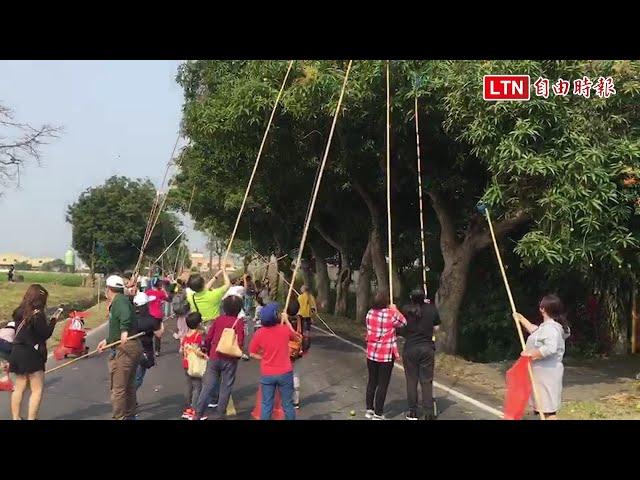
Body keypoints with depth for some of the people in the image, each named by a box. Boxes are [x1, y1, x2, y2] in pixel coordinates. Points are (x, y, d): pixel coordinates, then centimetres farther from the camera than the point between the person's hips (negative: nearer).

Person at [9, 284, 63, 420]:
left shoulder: (19, 312, 7)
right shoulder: (38, 314, -16)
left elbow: (20, 332, 11)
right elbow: (45, 334, -13)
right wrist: (53, 320, -2)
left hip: (17, 353, 8)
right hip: (31, 355, -8)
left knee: (19, 388, 16)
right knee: (37, 390, 0)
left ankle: (15, 417, 20)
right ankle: (31, 418, -3)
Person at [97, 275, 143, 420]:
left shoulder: (119, 301, -11)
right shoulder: (123, 300, 21)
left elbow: (126, 315, -35)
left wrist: (124, 330, -48)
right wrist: (107, 341, 39)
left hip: (124, 349, -11)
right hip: (133, 347, 11)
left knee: (118, 388, -3)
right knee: (129, 385, 20)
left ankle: (120, 417, 3)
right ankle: (130, 415, 31)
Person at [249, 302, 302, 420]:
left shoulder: (259, 333, -10)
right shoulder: (285, 329, -11)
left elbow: (252, 353, -2)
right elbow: (296, 337, 12)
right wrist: (286, 320, 17)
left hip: (267, 374, 1)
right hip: (285, 373, -1)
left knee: (266, 405, 10)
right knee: (288, 404, 10)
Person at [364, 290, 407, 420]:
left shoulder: (370, 313, -1)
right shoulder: (391, 314, -14)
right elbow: (403, 323, 2)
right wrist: (395, 310, 14)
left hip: (371, 353, 5)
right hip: (386, 355, -5)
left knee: (372, 381, 17)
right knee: (383, 384, 3)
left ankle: (369, 409, 24)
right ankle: (378, 414, 6)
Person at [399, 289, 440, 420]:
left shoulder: (405, 310, -9)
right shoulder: (432, 309, -5)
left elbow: (399, 329, -2)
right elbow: (436, 327, 5)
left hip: (410, 349, -1)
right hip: (427, 349, 1)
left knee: (412, 381, 9)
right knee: (427, 381, 6)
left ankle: (413, 413, 16)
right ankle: (429, 415, 6)